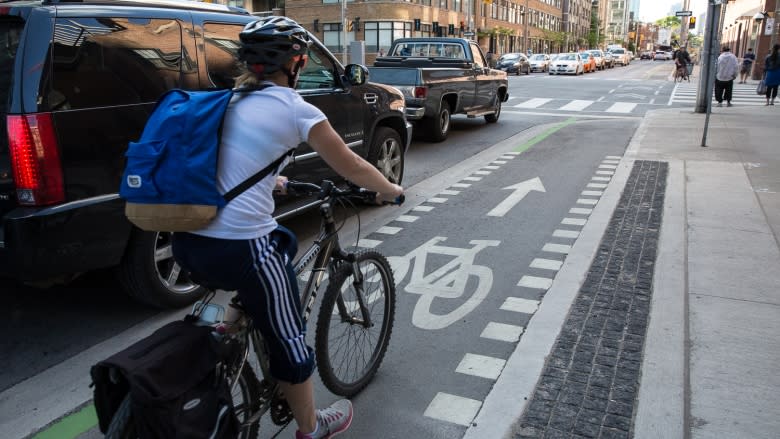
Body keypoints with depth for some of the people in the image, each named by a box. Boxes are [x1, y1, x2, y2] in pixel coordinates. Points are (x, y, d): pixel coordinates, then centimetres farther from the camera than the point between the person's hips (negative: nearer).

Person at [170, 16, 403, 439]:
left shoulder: (228, 100, 15)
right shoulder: (295, 108, -4)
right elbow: (352, 168, 5)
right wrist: (391, 190, 23)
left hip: (187, 242, 7)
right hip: (239, 249, -7)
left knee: (283, 241, 32)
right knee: (288, 338, 14)